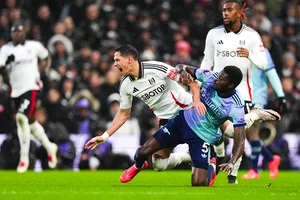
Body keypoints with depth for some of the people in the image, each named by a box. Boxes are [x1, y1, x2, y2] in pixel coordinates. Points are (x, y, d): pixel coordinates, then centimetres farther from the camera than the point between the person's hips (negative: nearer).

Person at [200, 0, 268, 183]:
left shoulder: (251, 36, -4)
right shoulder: (214, 34, 2)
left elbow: (263, 64, -5)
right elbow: (207, 63, 10)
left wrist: (250, 55, -24)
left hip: (242, 91, -1)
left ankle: (233, 173, 7)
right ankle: (220, 156, 28)